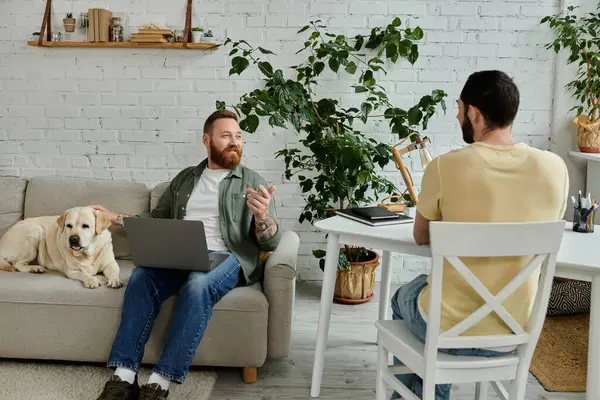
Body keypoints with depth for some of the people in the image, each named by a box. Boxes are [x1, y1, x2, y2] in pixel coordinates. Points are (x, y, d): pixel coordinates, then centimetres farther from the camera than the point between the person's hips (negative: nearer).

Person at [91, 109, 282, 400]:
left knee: (197, 285, -37)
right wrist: (116, 218, 14)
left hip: (226, 257, -3)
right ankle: (123, 376, -28)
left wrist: (262, 216, -21)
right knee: (141, 276, -28)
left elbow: (270, 243, 1)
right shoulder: (185, 178, 21)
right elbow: (157, 218, 27)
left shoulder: (252, 182, 9)